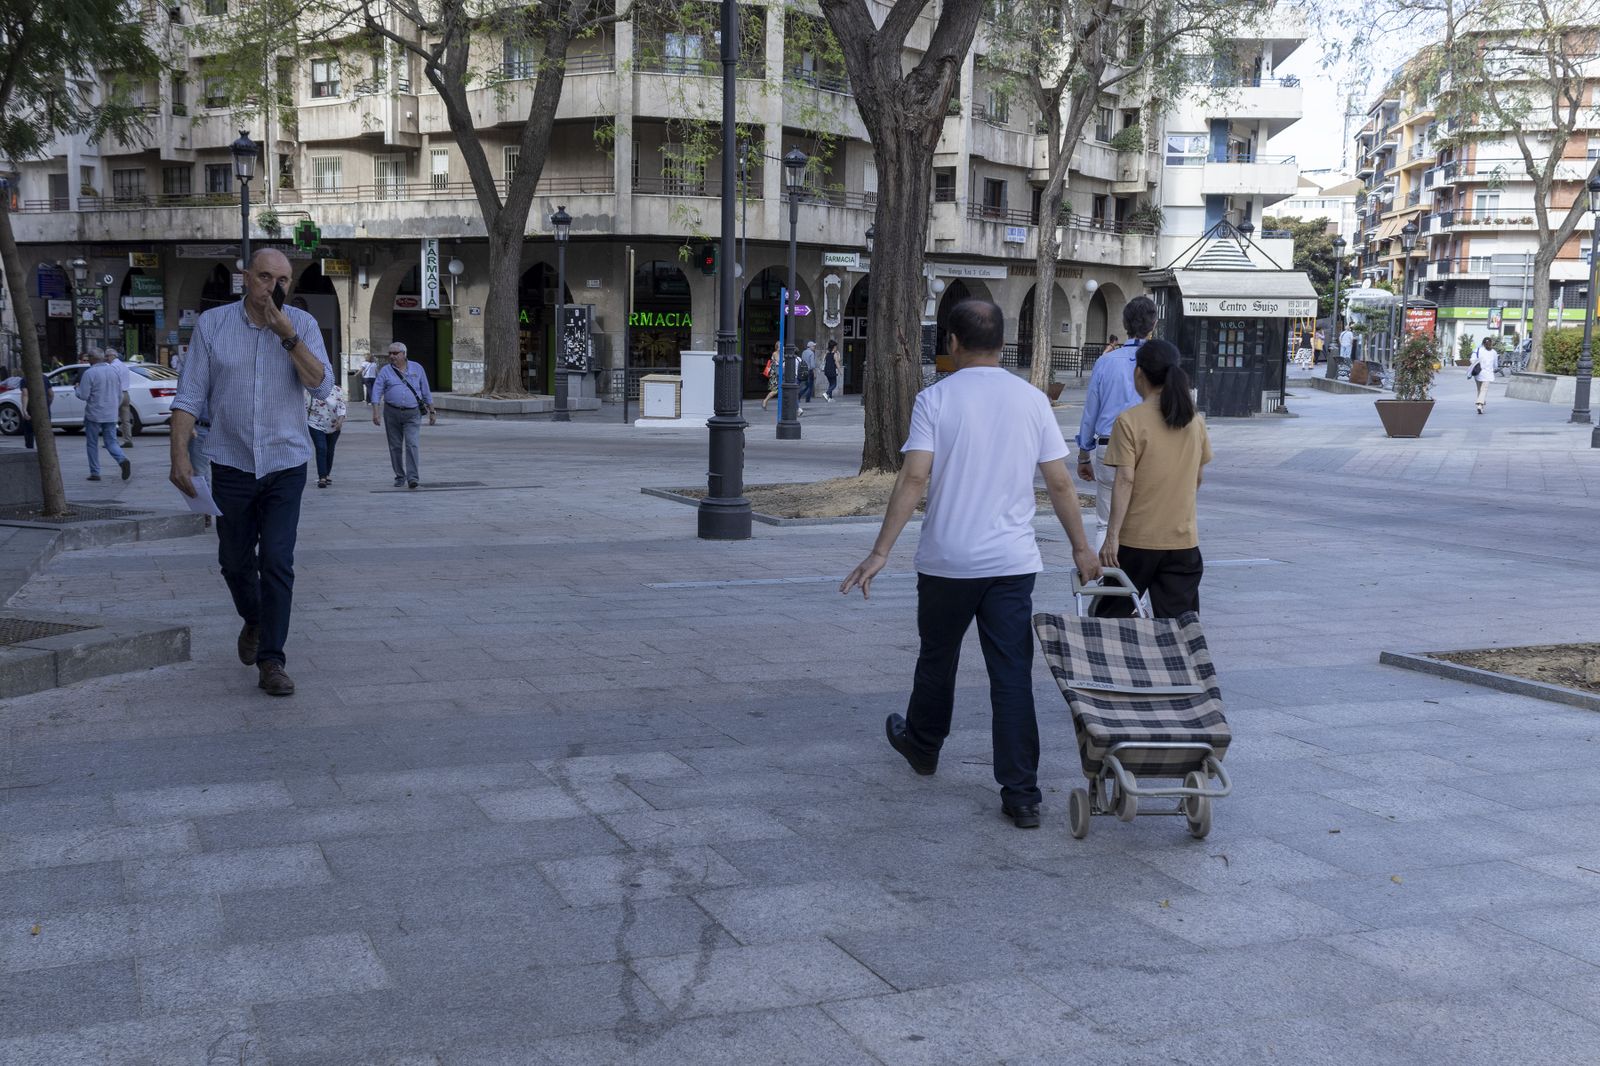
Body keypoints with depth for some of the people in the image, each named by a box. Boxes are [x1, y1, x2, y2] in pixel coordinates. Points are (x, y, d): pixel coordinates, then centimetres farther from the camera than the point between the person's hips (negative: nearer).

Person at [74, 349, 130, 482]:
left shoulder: (89, 373, -12)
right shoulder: (114, 371, 6)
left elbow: (83, 395, -14)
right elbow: (120, 395, 11)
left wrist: (77, 388, 7)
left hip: (94, 415, -4)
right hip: (111, 415, 4)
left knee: (92, 444, 9)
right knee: (111, 442, 7)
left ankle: (95, 472, 11)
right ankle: (123, 460, -21)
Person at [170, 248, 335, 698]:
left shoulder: (301, 324, -1)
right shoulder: (211, 324, -1)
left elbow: (322, 387, -12)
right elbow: (190, 396, -1)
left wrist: (288, 336, -21)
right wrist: (179, 454, -9)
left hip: (286, 464, -1)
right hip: (231, 463, 1)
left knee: (277, 564, -8)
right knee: (235, 561, 13)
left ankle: (271, 661, -3)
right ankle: (253, 621, 41)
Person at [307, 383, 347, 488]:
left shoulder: (337, 391, -4)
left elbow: (342, 406, -13)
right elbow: (306, 407, 4)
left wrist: (341, 419, -28)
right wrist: (304, 423, 7)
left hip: (333, 427, 2)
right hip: (316, 426, -2)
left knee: (330, 451, 12)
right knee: (321, 450, -13)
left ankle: (327, 475, 29)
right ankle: (322, 478, -16)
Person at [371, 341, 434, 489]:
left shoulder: (416, 368, 7)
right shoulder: (385, 371, 4)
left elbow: (426, 392, 12)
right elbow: (377, 392, -4)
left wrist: (431, 411, 11)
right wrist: (375, 412, -16)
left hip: (413, 414, -1)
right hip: (392, 413, 1)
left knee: (412, 445, -14)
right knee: (395, 446, 7)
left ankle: (412, 477, -17)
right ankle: (400, 477, 18)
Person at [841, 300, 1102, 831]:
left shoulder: (936, 399, -7)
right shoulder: (1032, 400, 2)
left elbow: (915, 478, -15)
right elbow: (1060, 483, 4)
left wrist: (880, 552, -14)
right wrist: (1082, 548, 15)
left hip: (947, 560, -1)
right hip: (1013, 562, 2)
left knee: (937, 658, 20)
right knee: (1013, 675, 1)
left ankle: (922, 745, 42)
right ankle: (1022, 796, -1)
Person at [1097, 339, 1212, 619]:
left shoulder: (1130, 420, -10)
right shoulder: (1195, 420, 5)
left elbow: (1125, 481, -15)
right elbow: (1197, 478, 14)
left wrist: (1112, 536, -14)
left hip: (1137, 539, -4)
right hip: (1184, 540, 4)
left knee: (1110, 616, 12)